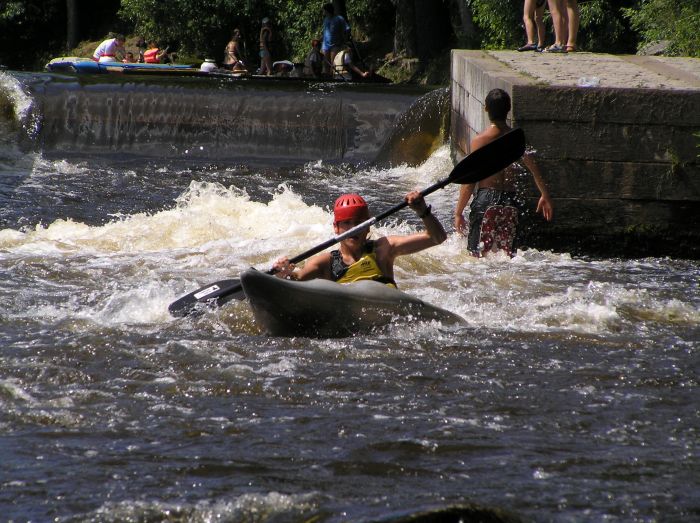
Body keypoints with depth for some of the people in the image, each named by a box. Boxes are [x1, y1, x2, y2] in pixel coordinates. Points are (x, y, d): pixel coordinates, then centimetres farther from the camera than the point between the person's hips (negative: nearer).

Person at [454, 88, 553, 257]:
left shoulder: (480, 140, -8)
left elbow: (469, 182, -8)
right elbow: (535, 170, 14)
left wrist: (458, 212, -1)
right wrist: (545, 196, 31)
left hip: (485, 198, -4)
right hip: (510, 199, 4)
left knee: (476, 254, 0)